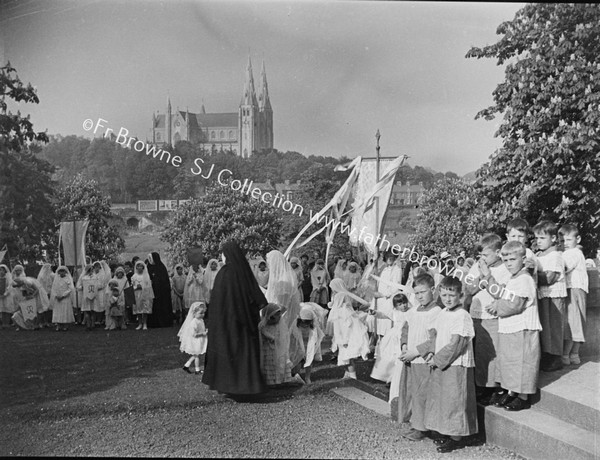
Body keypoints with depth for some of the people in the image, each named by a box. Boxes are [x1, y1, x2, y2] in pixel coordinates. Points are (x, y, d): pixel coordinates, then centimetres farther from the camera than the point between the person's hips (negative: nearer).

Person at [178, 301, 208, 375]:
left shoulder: (201, 320, 4)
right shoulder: (194, 322, -25)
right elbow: (193, 334, -28)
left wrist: (206, 331, 3)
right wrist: (203, 333, -26)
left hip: (200, 342, 9)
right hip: (195, 342, -9)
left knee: (195, 355, 19)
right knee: (197, 356, 4)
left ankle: (186, 365, 29)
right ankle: (197, 370, 16)